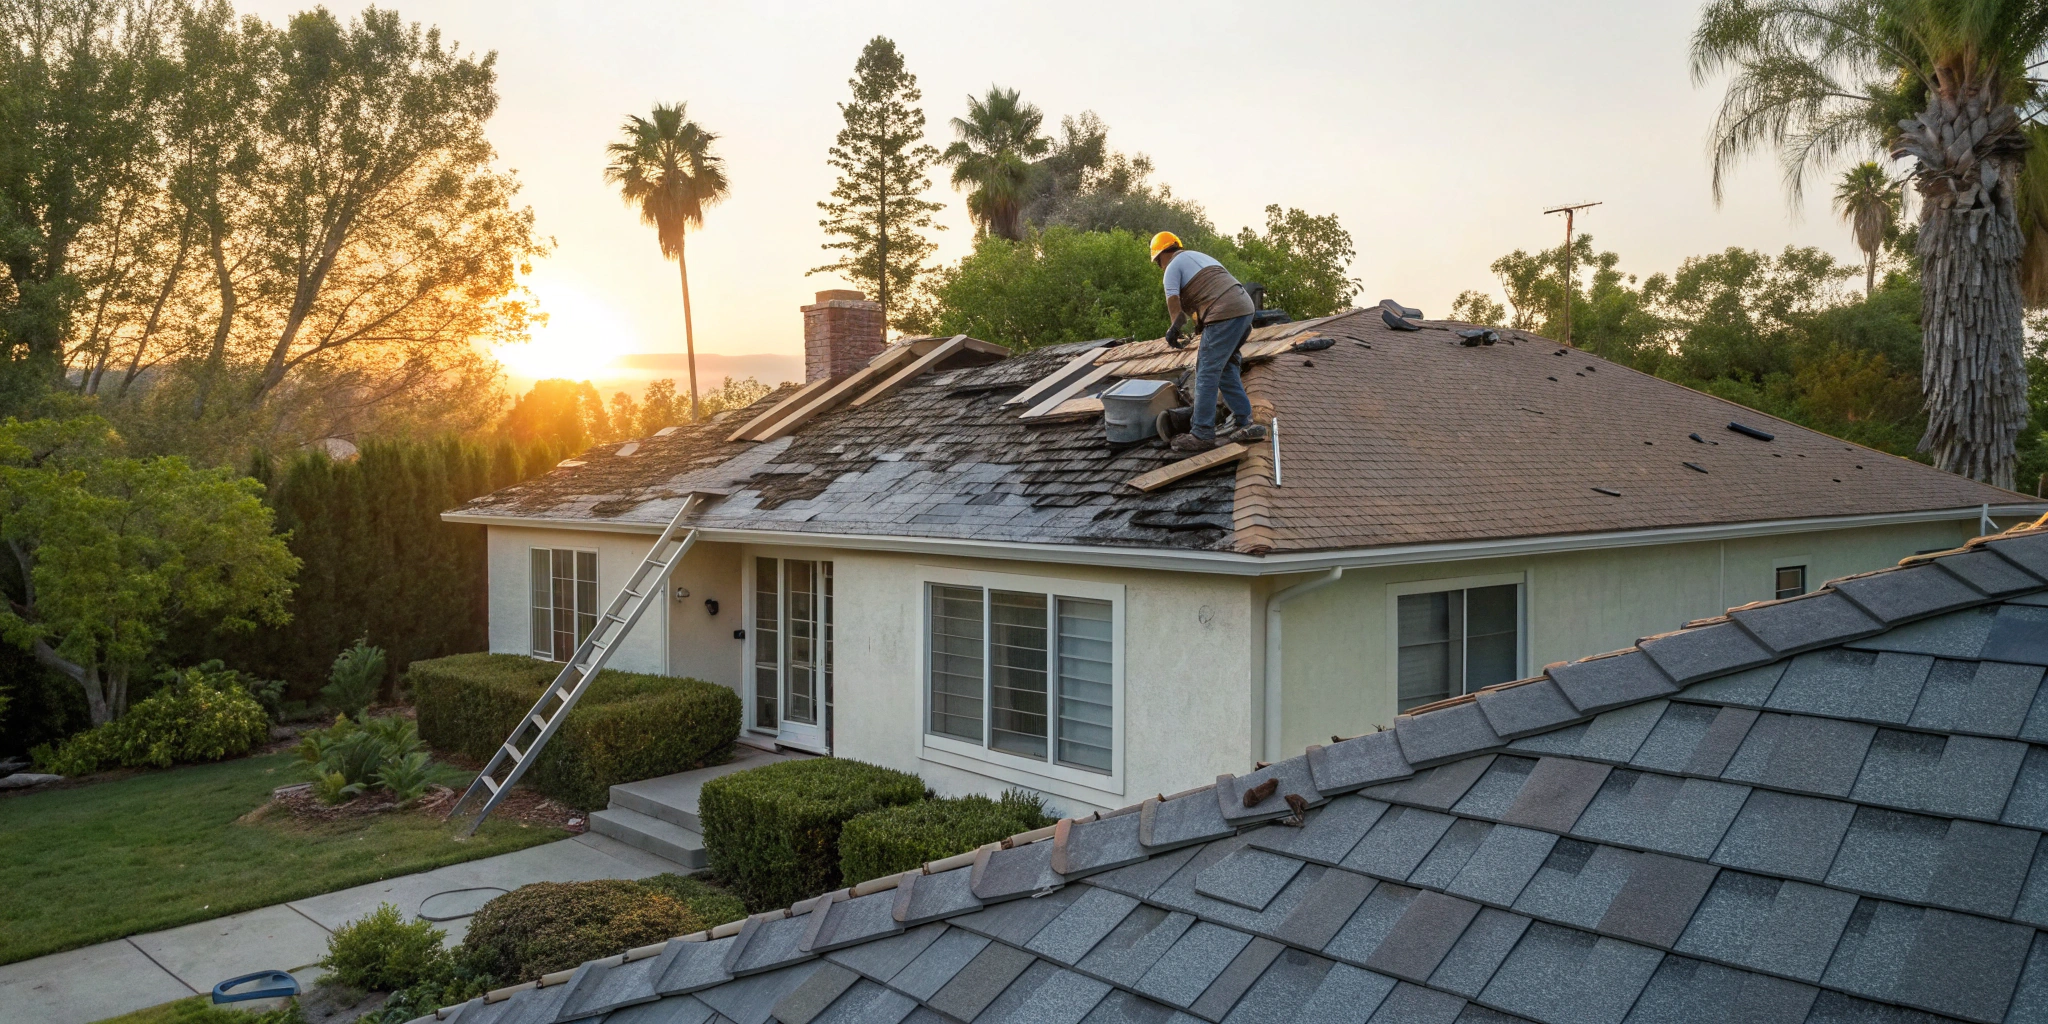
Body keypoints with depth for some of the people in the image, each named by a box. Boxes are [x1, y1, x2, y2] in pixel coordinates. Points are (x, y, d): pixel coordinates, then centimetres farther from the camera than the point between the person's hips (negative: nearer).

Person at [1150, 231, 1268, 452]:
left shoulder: (1173, 267, 5)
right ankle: (1245, 424, 15)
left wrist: (1175, 330, 5)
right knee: (1225, 367, 18)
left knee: (1207, 373, -4)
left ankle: (1202, 435, -4)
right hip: (1245, 307, 9)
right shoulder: (1200, 257, 31)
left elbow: (1173, 303, -7)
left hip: (1225, 314, -9)